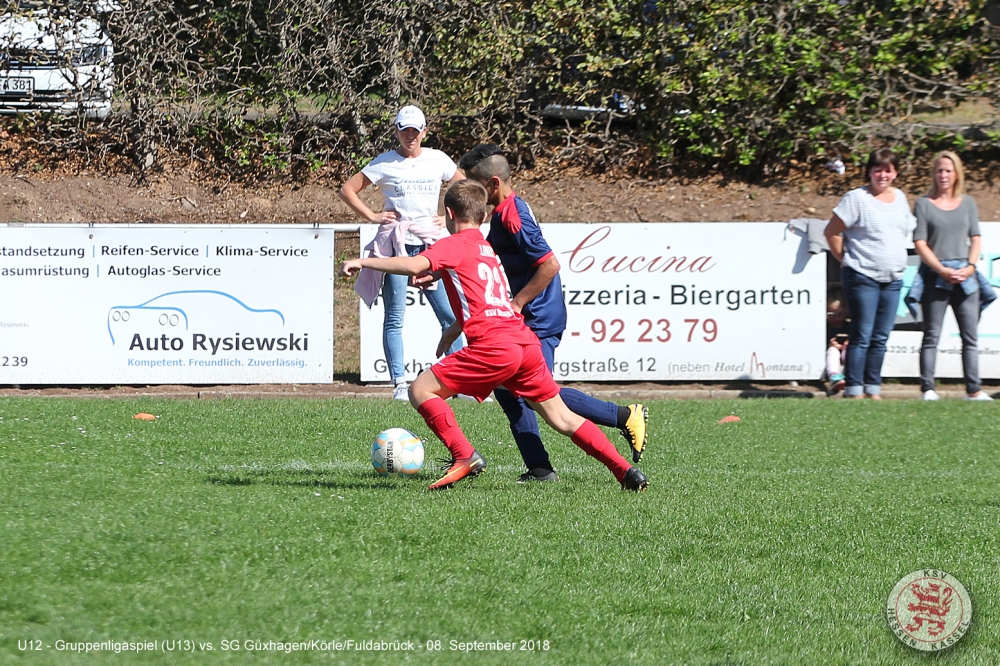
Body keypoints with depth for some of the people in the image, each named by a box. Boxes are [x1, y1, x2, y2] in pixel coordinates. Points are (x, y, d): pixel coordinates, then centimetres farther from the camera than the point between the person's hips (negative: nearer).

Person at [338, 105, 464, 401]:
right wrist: (372, 216, -2)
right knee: (395, 318, -3)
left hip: (430, 245, 2)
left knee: (449, 314, -2)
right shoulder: (385, 163, 1)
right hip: (396, 244, -2)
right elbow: (347, 190, 5)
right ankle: (400, 384, -1)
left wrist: (448, 217, 9)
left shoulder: (438, 160, 9)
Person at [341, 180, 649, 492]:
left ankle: (464, 456, -11)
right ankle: (626, 471, 9)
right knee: (563, 419, 15)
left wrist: (364, 262, -7)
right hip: (527, 342, 8)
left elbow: (414, 265, -15)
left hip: (494, 347, -8)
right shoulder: (487, 249, 27)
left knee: (421, 390, 0)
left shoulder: (454, 245, 2)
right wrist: (453, 331, 48)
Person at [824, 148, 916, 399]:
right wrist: (845, 259, -3)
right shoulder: (857, 198, -7)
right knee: (862, 336, -8)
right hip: (862, 277, -6)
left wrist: (897, 261, 15)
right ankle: (853, 390, -6)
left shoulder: (900, 197, 12)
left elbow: (907, 229, 27)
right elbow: (832, 232, -5)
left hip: (893, 278, 6)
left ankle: (873, 389, 13)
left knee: (881, 338, 8)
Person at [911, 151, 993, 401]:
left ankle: (974, 389, 3)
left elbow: (975, 239, 12)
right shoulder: (924, 204, 3)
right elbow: (920, 243, -2)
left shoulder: (968, 203, 13)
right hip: (935, 275, -3)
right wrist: (943, 270, -11)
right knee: (932, 336, -2)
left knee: (970, 336, 2)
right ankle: (928, 388, -2)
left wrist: (970, 267, -6)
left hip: (965, 276, 3)